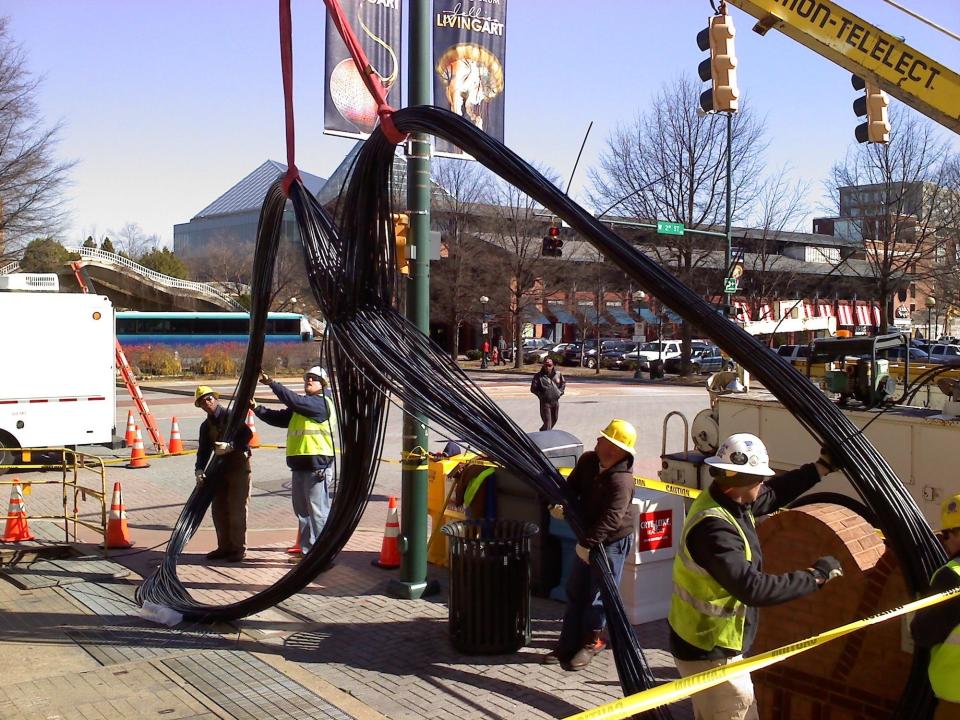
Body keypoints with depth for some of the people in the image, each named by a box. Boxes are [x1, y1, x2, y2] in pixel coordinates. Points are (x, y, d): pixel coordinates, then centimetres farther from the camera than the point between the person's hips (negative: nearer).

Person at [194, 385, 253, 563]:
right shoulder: (206, 426, 10)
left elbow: (247, 435, -20)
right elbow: (204, 449, 4)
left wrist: (230, 446, -32)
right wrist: (199, 469, -11)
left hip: (239, 466, -7)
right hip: (221, 467, 7)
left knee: (236, 509, -6)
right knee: (218, 508, 9)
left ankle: (239, 548, 2)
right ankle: (224, 547, 19)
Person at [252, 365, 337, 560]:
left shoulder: (322, 403, -9)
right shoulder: (299, 407, 20)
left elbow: (294, 400, -22)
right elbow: (278, 418, 19)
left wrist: (271, 383, -21)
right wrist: (257, 408, 7)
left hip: (317, 465, -9)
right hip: (299, 465, 10)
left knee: (318, 511, -8)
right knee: (302, 511, 14)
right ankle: (308, 551, 23)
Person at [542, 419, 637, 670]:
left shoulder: (621, 481, -26)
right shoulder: (588, 461, -2)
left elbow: (610, 519, -32)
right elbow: (572, 487, 7)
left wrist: (588, 543, -34)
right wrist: (560, 504, -13)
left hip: (612, 542, -8)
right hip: (587, 539, 8)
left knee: (598, 595, 3)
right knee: (575, 591, 13)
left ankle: (591, 642, 22)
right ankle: (568, 644, 23)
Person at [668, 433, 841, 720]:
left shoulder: (721, 501, -1)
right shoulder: (714, 527, -31)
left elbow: (772, 494, 17)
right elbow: (754, 588, -37)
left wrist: (821, 467, 17)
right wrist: (815, 576, -28)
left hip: (703, 642, 9)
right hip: (710, 653, -9)